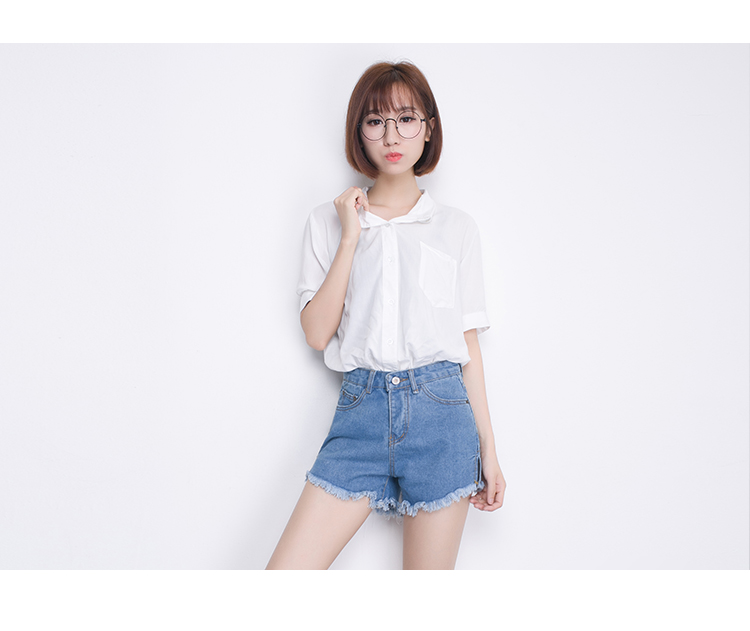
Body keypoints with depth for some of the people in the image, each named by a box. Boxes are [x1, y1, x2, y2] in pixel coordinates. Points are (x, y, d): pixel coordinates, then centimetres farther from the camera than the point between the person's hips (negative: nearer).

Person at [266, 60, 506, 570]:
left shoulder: (457, 227, 9)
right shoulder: (329, 222, 9)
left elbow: (469, 343, 8)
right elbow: (317, 333, -1)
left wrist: (489, 449, 6)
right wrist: (351, 237, -6)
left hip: (441, 411, 0)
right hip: (362, 410, 0)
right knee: (285, 572, -8)